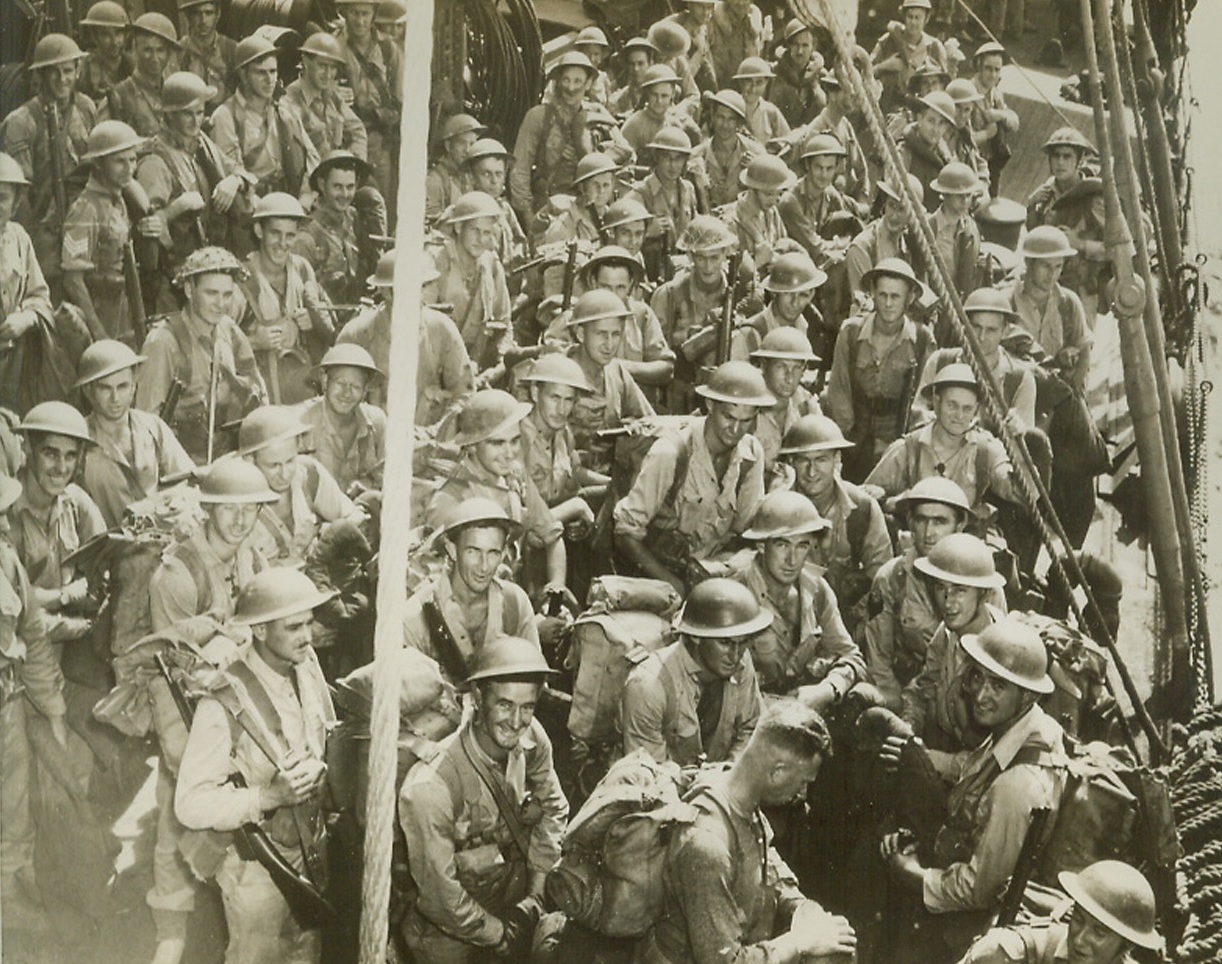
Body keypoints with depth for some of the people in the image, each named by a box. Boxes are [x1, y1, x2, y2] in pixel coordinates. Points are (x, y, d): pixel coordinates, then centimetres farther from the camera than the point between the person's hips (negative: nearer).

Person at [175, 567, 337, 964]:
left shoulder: (308, 671, -5)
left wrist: (318, 768, -9)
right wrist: (269, 797, -33)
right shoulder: (224, 705, -25)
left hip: (313, 856, 6)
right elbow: (191, 805, -24)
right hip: (258, 873, -6)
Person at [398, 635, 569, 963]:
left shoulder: (532, 738, -16)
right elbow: (440, 897, -24)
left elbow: (553, 809, 2)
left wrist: (536, 896, -4)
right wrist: (500, 935, -11)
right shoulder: (430, 788, -32)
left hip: (517, 910, 5)